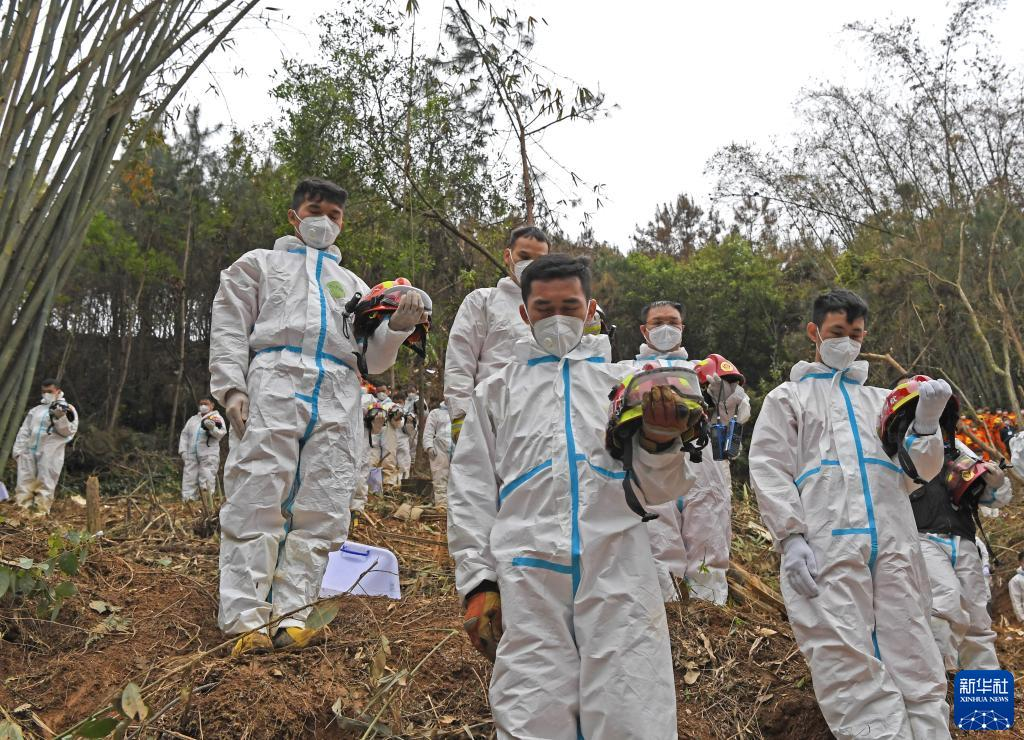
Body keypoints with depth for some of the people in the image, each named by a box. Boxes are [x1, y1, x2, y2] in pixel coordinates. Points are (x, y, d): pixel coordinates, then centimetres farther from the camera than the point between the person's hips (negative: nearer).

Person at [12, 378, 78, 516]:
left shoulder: (67, 410, 2)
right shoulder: (35, 410, 17)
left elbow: (68, 431, -7)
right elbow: (24, 431, 17)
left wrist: (60, 417, -23)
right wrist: (18, 450, 9)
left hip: (50, 455, -5)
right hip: (29, 452, 5)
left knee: (45, 486, -4)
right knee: (24, 484, 2)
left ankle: (39, 514, -1)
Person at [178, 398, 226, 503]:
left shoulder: (217, 418, 8)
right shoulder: (193, 419, 23)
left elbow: (221, 433, -8)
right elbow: (184, 434, 21)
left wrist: (212, 427, -28)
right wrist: (183, 450, 9)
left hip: (208, 456, -5)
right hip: (192, 455, 5)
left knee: (206, 486, -7)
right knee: (189, 480, 4)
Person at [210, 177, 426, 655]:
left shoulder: (353, 285, 30)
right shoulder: (260, 264, 24)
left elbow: (371, 359, 21)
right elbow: (230, 330, 11)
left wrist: (398, 326, 0)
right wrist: (232, 388, -6)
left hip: (338, 400, 3)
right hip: (274, 383, -3)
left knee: (320, 514, -4)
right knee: (257, 503, -10)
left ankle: (291, 618, 0)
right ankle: (247, 620, -6)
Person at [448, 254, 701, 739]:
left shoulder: (626, 384, 18)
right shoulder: (497, 391, 19)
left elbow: (656, 489, 12)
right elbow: (471, 494, 14)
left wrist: (660, 442, -9)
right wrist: (478, 583, 4)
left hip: (619, 573, 0)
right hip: (527, 576, 0)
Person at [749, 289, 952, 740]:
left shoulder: (882, 400, 29)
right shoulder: (788, 398, 18)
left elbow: (920, 471, 20)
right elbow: (769, 471, 5)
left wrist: (927, 423, 0)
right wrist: (790, 537, -10)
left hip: (894, 543, 4)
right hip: (827, 546, -3)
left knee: (917, 667, -3)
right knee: (849, 670, -12)